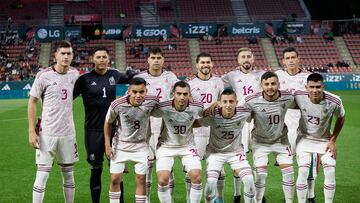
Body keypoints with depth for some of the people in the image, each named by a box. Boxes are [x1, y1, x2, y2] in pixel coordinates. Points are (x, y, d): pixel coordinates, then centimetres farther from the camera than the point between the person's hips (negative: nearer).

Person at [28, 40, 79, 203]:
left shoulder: (74, 74, 5)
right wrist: (32, 131, -9)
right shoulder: (44, 75, -9)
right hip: (47, 133, -5)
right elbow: (32, 102, -5)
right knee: (42, 175, -4)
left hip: (68, 133, 5)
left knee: (68, 174, 12)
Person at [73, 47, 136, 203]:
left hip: (113, 128, 3)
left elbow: (128, 79, 27)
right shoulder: (85, 79, -6)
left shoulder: (114, 75, 4)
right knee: (96, 170, 5)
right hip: (93, 131, -2)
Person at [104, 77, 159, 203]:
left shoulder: (152, 102, -21)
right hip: (120, 145, -1)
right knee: (115, 179, 0)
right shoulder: (117, 105, -23)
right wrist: (107, 145, -4)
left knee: (141, 179, 1)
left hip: (140, 145, 1)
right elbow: (108, 123, -5)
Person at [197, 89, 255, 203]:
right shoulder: (212, 116, -24)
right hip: (215, 152, -1)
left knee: (249, 179, -15)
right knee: (211, 182, -19)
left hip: (235, 151, 2)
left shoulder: (244, 113, -20)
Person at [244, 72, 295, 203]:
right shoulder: (252, 101, -24)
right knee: (260, 174, -8)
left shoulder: (288, 98, -17)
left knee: (288, 172, 1)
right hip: (260, 141, -2)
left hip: (281, 140, 2)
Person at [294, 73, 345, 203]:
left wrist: (333, 140, -3)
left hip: (325, 140, 0)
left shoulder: (334, 102, -24)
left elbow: (341, 119, -3)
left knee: (330, 172, -8)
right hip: (305, 138, 0)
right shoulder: (298, 96, -23)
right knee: (303, 172, -13)